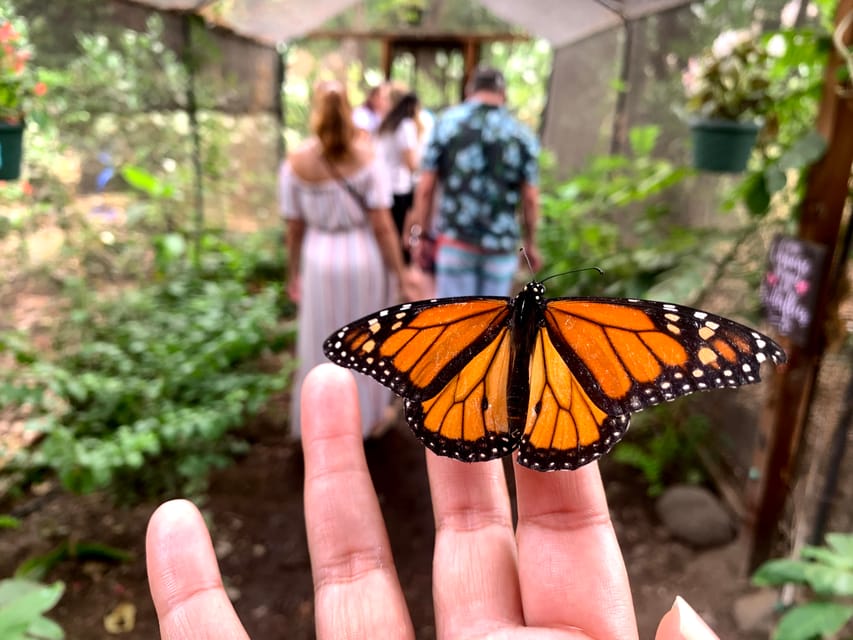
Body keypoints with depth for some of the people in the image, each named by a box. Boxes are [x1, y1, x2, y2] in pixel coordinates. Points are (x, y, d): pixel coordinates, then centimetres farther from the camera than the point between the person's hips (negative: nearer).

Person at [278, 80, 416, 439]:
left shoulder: (295, 163, -8)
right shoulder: (366, 157, -13)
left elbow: (294, 228, -3)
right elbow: (382, 225, -15)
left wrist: (293, 274, 10)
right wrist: (400, 272, -6)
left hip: (320, 261, 1)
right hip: (365, 259, -1)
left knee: (323, 346, 17)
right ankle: (371, 416, 34)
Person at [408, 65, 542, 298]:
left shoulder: (447, 122, 0)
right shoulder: (522, 134, 2)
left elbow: (425, 188, -3)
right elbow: (530, 199, 0)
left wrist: (419, 234, 6)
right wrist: (531, 243, 11)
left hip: (456, 239, 0)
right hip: (502, 244, 1)